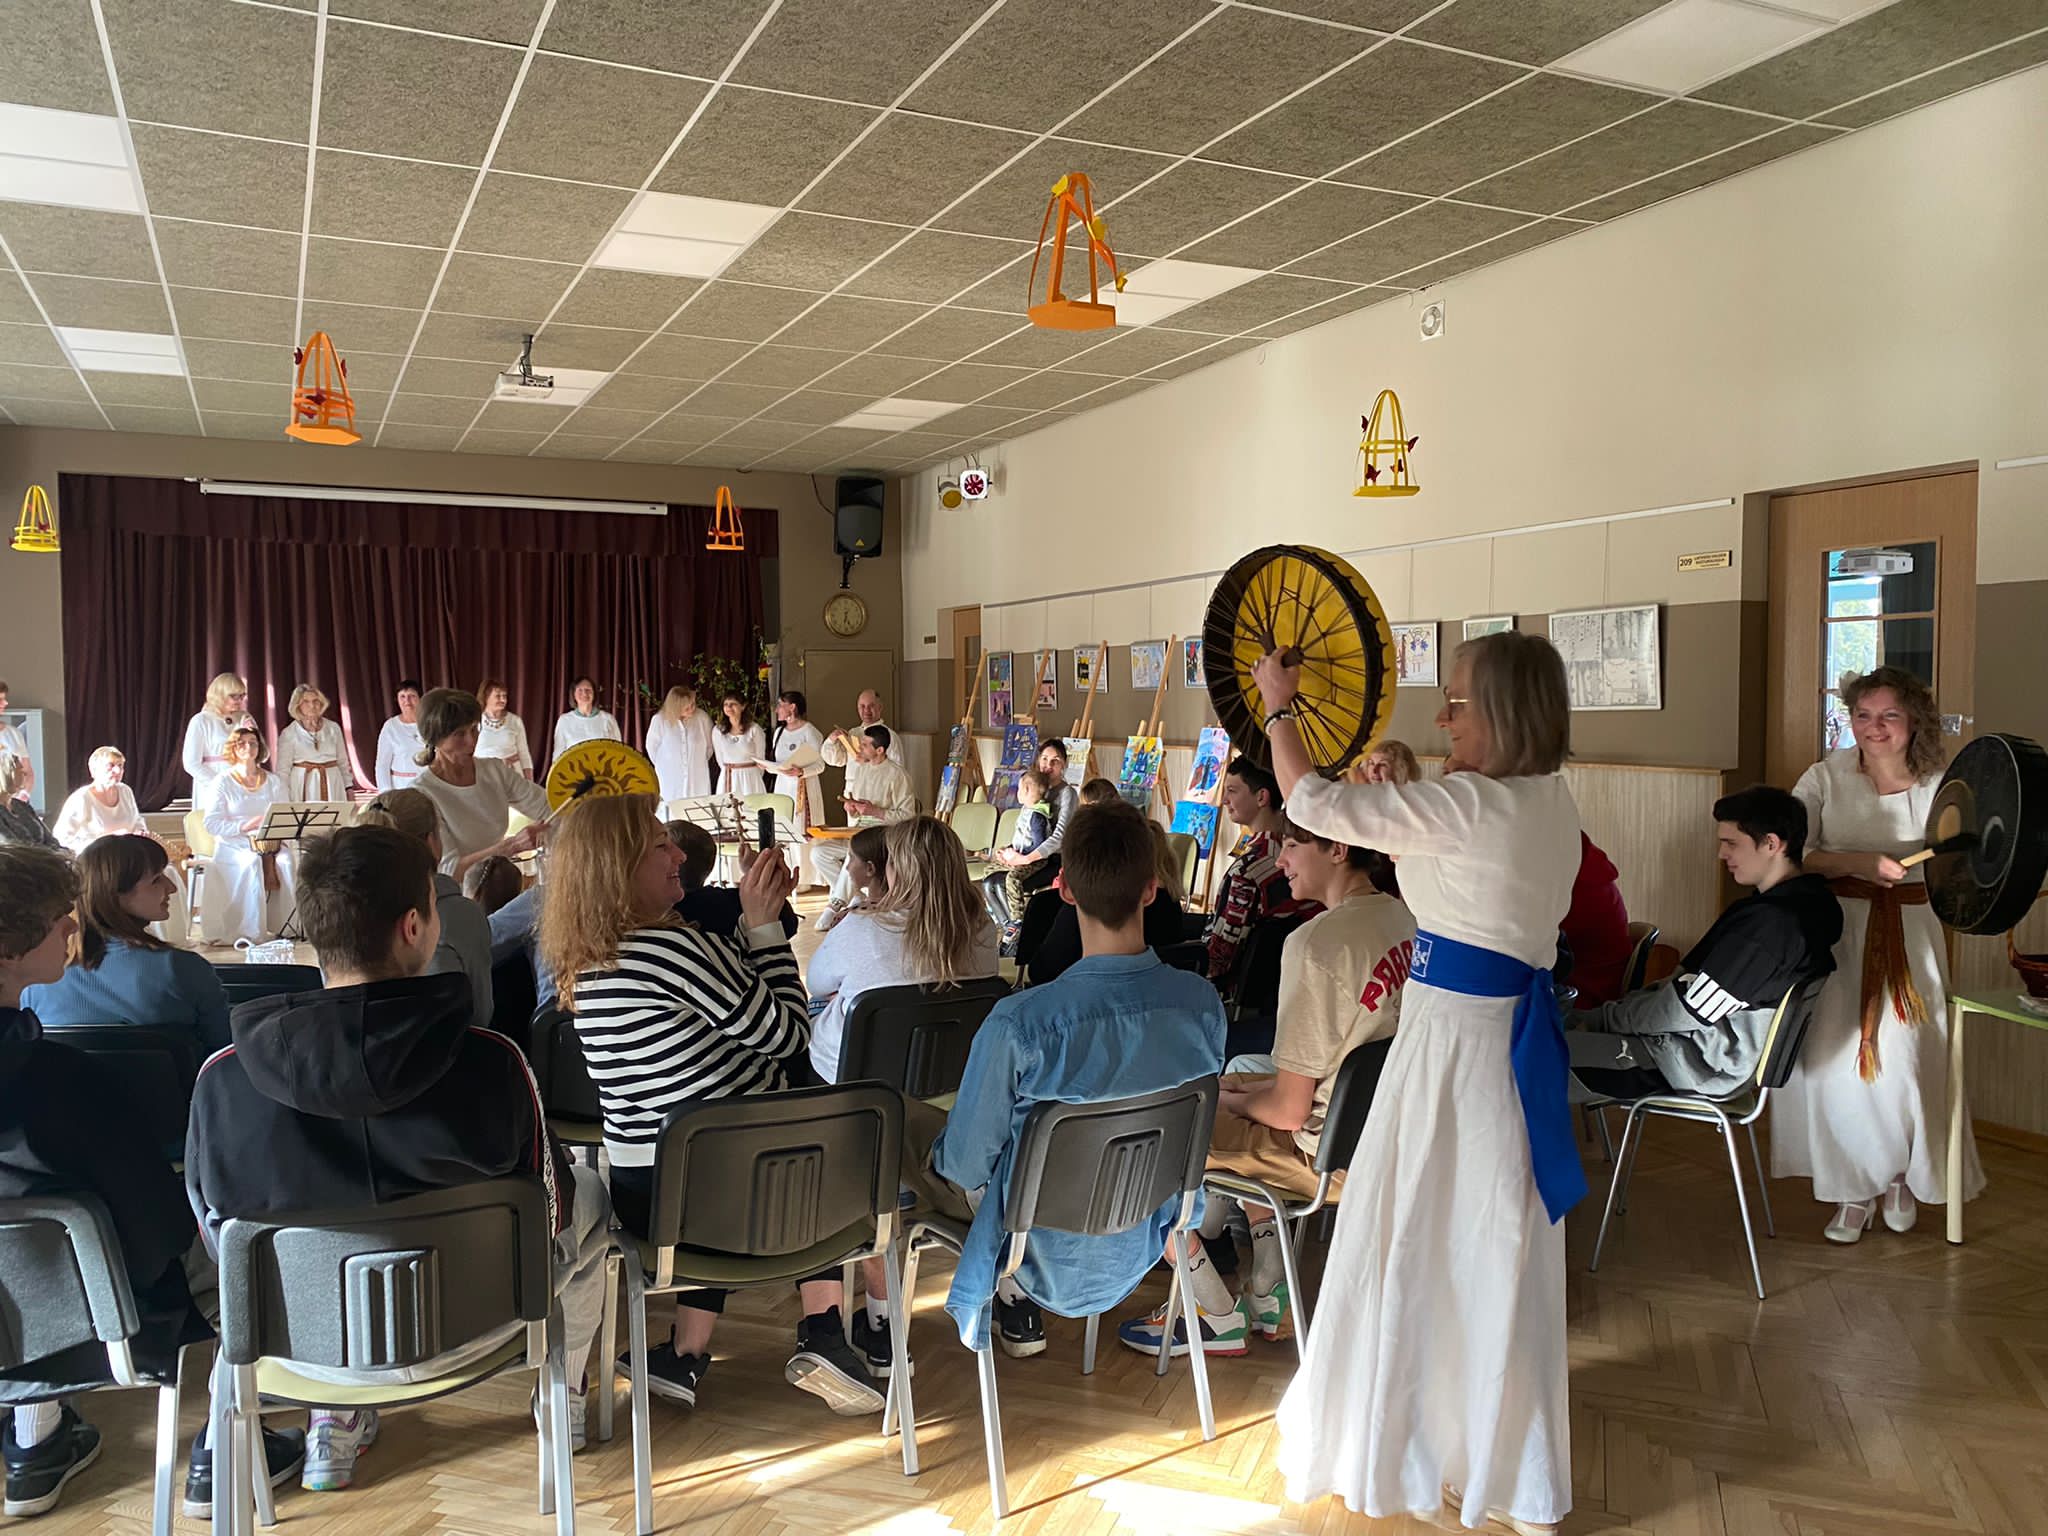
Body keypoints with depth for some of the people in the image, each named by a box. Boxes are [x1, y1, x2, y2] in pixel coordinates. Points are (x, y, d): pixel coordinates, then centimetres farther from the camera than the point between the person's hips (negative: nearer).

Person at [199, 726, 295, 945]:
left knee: (287, 861, -31)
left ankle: (288, 925, -25)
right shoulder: (222, 783, 7)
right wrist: (244, 826, -18)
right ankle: (251, 931, -30)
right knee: (252, 863, -36)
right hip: (233, 845, -2)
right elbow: (212, 823, -4)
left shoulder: (273, 782, 18)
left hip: (271, 842, 3)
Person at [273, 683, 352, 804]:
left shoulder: (333, 728, 8)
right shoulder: (288, 734, 1)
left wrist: (348, 788, 10)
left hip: (332, 786, 2)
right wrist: (285, 801, -5)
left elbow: (343, 762, 14)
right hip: (304, 787, -2)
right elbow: (283, 771, 1)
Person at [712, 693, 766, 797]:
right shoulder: (718, 730, 2)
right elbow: (720, 759, 13)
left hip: (750, 778, -2)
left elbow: (760, 759, 4)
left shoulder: (754, 729, -5)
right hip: (726, 780, 2)